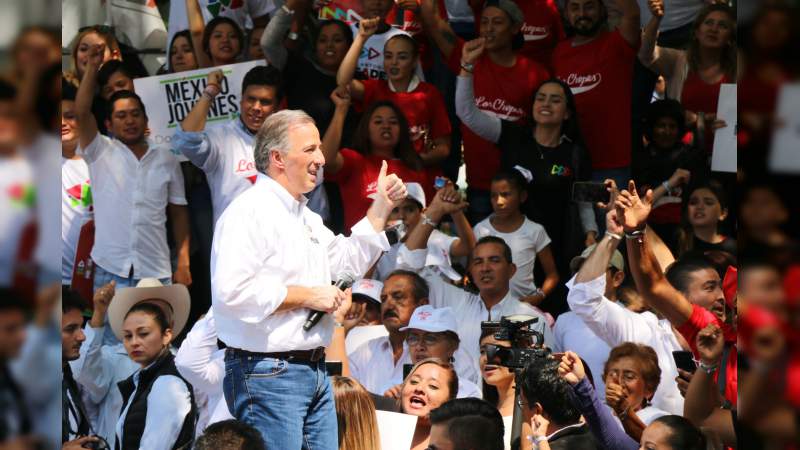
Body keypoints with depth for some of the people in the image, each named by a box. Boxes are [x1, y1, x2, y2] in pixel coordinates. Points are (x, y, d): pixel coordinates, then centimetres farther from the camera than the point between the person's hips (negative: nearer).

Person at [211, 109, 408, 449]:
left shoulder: (305, 216, 19)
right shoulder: (249, 211, -14)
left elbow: (345, 262, 31)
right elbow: (232, 291, -25)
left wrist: (381, 208, 23)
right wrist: (305, 296, -17)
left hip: (314, 370, 10)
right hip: (267, 373, -10)